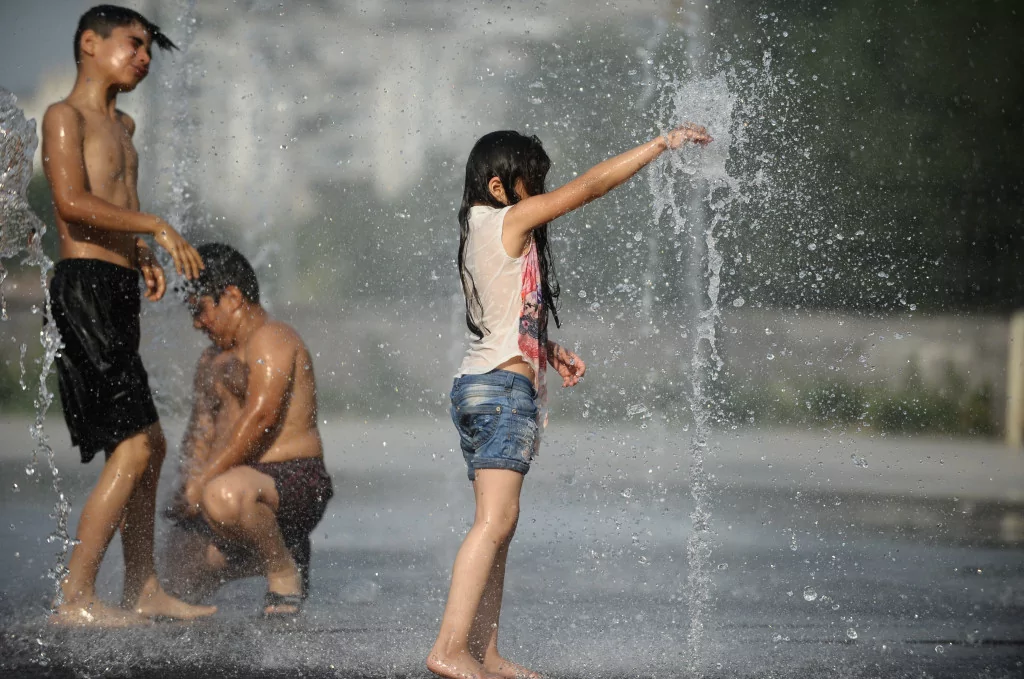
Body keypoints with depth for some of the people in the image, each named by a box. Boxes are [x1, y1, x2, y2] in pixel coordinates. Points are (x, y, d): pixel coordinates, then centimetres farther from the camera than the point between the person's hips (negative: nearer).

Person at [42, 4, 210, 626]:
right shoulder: (66, 116, -5)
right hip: (86, 287, -10)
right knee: (135, 446, -14)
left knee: (148, 447, 14)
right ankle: (75, 598, -12)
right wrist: (158, 227, -19)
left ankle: (144, 590, 22)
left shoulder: (122, 125, 23)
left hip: (118, 293, 10)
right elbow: (72, 201, -20)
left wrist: (142, 256, 17)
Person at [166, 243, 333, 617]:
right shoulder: (213, 360, 23)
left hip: (293, 479, -10)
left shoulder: (271, 339, -8)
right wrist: (189, 482, 0)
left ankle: (285, 573, -14)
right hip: (245, 481, 10)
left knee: (225, 496, -41)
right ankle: (279, 553, 19)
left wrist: (204, 479, -23)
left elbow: (261, 415, -21)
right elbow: (200, 435, 21)